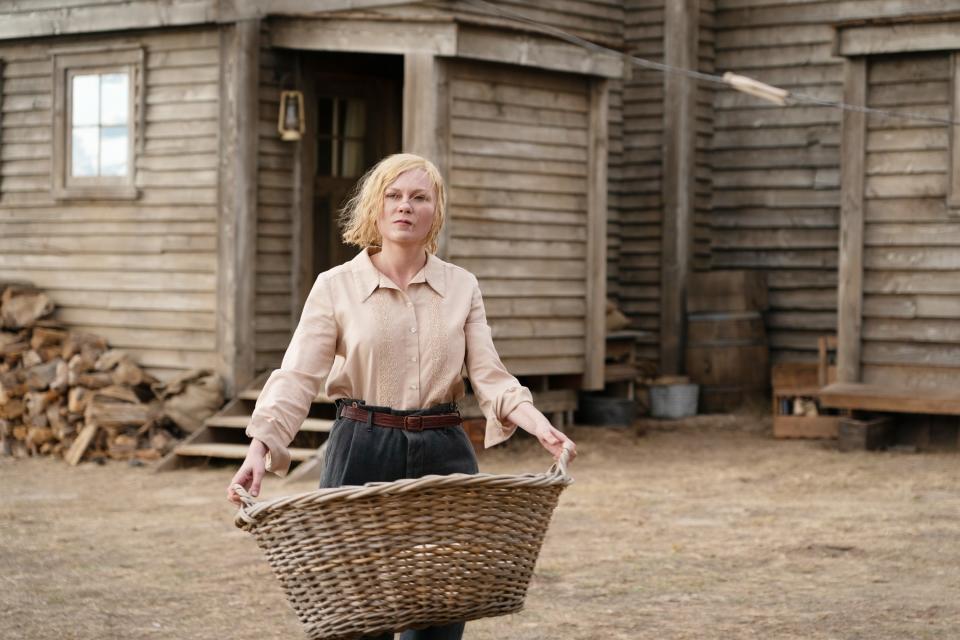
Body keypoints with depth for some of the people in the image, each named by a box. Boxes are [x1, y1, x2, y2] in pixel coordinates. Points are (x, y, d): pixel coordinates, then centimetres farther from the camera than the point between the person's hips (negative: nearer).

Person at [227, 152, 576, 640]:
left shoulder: (462, 287, 7)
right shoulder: (335, 286, 0)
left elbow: (489, 377, 0)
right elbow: (297, 377, -9)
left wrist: (539, 425, -18)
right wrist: (260, 446, -24)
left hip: (444, 455, 2)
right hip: (362, 454, -2)